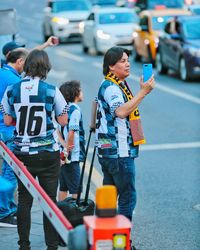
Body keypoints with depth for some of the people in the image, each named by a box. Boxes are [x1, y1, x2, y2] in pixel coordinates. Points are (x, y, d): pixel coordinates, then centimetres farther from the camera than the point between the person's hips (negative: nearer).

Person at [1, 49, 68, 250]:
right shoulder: (51, 90, -9)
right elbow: (63, 121, -2)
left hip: (22, 153, 2)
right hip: (48, 153, -2)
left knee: (24, 199, 10)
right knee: (50, 199, 5)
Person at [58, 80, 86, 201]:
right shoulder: (75, 109, -14)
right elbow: (71, 132, -22)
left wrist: (64, 145, 1)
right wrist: (68, 147, -12)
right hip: (72, 156, -9)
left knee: (63, 188, 15)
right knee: (75, 190, -4)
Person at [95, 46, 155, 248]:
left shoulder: (118, 85, 18)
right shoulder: (110, 87, -16)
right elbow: (121, 111, -34)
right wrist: (143, 92, -35)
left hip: (109, 150, 11)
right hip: (119, 152, -11)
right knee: (128, 196, -7)